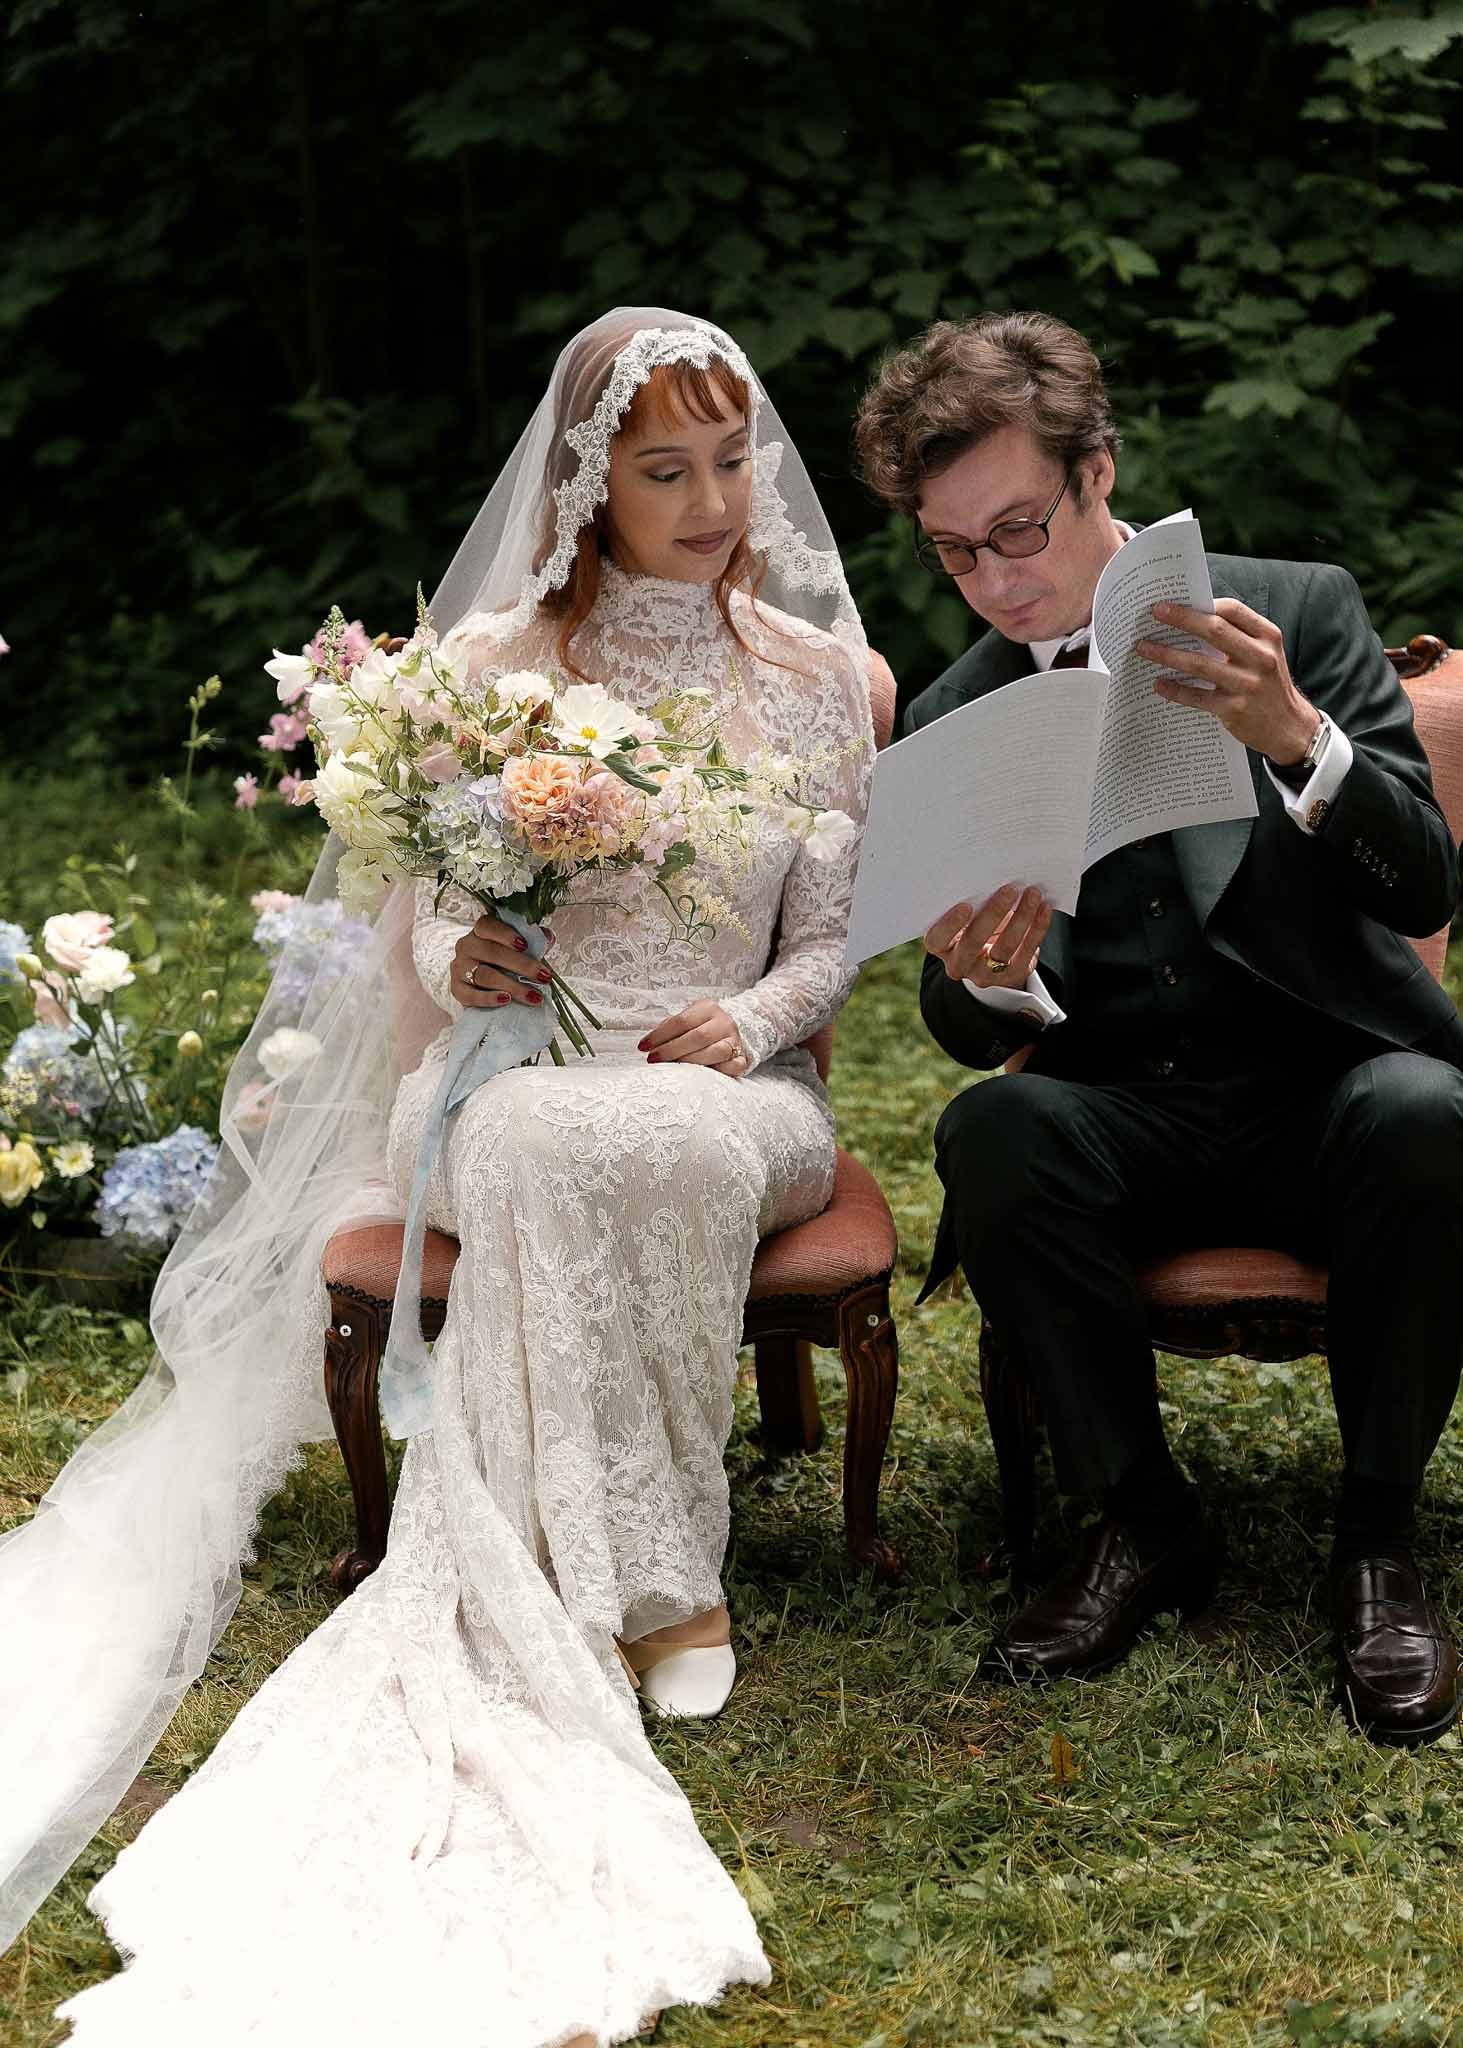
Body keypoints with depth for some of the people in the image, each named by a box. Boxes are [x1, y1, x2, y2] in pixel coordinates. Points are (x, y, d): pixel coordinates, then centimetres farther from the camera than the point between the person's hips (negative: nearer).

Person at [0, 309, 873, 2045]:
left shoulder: (812, 671, 11)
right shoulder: (492, 661, 6)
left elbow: (833, 939, 10)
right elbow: (429, 926, 6)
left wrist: (754, 1019, -11)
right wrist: (463, 962, -18)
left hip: (728, 1087, 1)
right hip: (512, 1072, -1)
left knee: (678, 1154, -38)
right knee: (561, 1153, -39)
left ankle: (558, 1594, -30)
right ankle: (656, 1586, -33)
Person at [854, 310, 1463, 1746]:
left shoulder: (1300, 610, 0)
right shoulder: (949, 722, 7)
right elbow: (973, 1032, 5)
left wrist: (1296, 736, -29)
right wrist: (985, 981, -21)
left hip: (1328, 1086, -1)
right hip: (1123, 1116, 2)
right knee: (990, 1130, -31)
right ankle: (1141, 1520, -11)